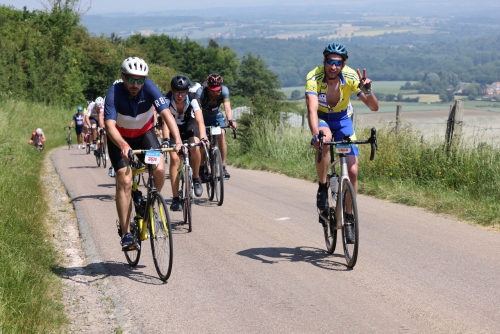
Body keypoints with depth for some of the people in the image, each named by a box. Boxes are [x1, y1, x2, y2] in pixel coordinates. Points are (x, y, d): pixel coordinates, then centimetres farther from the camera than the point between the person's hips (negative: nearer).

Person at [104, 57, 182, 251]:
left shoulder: (149, 88, -24)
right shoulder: (114, 93, -28)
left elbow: (166, 114, -33)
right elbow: (110, 125, -39)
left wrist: (178, 140, -48)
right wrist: (123, 146, -58)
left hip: (144, 133, 2)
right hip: (120, 138, -2)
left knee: (159, 169, -23)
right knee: (125, 181, -17)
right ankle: (126, 234, -13)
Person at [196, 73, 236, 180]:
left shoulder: (224, 91, -26)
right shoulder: (201, 92, -32)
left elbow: (227, 107, -33)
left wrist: (230, 121, -51)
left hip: (216, 115, 1)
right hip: (203, 117, -1)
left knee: (222, 136, -21)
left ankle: (223, 167, -17)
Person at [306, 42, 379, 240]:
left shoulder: (351, 77, -24)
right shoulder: (314, 77, -29)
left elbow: (374, 107, -25)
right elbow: (312, 108, -41)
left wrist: (367, 91, -46)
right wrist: (315, 135, -58)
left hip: (342, 119, 2)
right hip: (321, 118, -2)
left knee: (352, 171, -8)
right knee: (325, 138, -38)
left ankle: (349, 216, 12)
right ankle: (322, 188, -19)